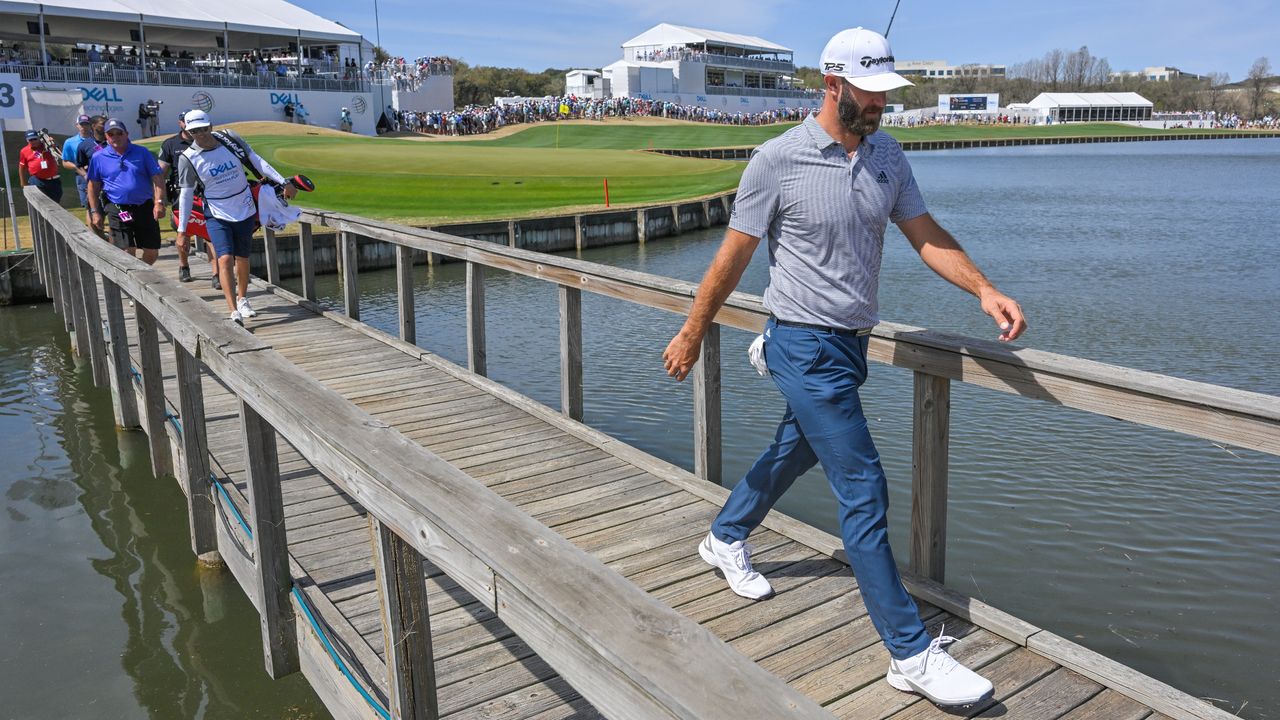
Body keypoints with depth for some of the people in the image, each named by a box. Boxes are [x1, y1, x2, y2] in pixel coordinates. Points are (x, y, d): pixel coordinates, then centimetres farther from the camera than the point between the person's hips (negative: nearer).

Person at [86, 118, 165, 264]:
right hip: (118, 210, -1)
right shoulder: (98, 157, 6)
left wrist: (159, 202, -12)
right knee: (128, 253, -8)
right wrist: (95, 212, 4)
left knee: (152, 252, 5)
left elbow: (157, 177, 0)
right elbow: (93, 186, 10)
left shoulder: (142, 152, 5)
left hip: (145, 208, 1)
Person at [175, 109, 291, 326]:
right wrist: (181, 229, -3)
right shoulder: (187, 159, -10)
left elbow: (257, 162, 4)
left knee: (242, 258, 12)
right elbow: (186, 195, -4)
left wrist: (282, 182, 2)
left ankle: (242, 299, 36)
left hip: (245, 211, 3)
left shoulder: (231, 140, -6)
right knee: (225, 259, -18)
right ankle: (234, 313, -22)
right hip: (217, 216, -2)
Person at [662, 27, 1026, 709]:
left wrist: (984, 290, -12)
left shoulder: (887, 156, 6)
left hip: (853, 344, 7)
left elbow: (925, 234, 5)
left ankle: (726, 537, 49)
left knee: (795, 451, 23)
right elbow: (733, 256, -6)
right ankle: (912, 654, 1)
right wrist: (691, 335, 1)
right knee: (864, 491, -8)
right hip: (806, 347, -7)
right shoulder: (779, 160, -13)